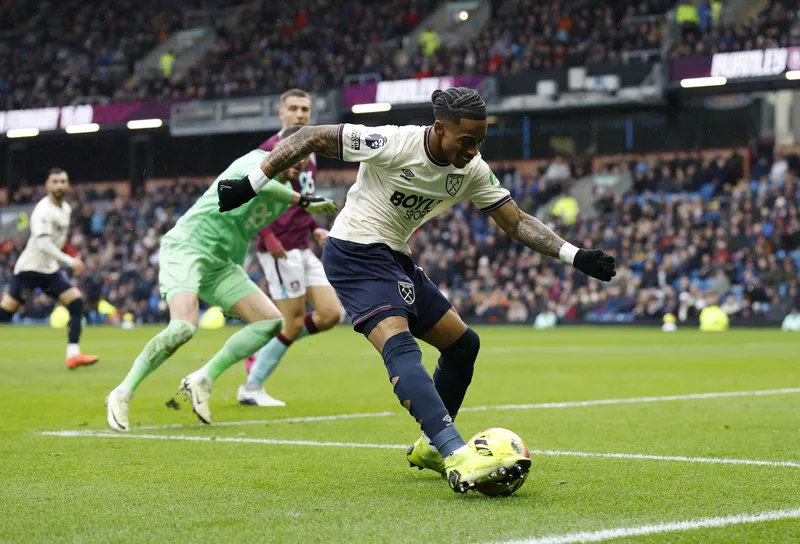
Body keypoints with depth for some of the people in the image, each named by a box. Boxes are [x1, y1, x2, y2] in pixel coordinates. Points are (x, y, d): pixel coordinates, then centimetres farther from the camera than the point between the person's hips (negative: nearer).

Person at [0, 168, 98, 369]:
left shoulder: (66, 209, 8)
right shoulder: (44, 210, -19)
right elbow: (43, 242, -31)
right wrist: (69, 261, -35)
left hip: (50, 269, 8)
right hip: (30, 268, -8)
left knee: (76, 301, -8)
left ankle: (73, 354, -11)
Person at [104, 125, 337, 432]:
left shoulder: (286, 190, 14)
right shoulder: (257, 160, -11)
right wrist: (302, 200, -33)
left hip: (221, 264, 9)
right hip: (186, 247, -9)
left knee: (272, 322, -2)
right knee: (184, 327, -29)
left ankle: (202, 380, 4)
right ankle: (122, 393, -13)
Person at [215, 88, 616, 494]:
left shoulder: (472, 171, -2)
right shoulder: (393, 144, -21)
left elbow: (516, 222, 2)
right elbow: (311, 138, -15)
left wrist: (574, 255, -10)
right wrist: (251, 185, -15)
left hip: (397, 260, 9)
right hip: (355, 252, -9)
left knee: (462, 343, 9)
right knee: (400, 346, -27)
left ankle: (431, 446, 26)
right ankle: (459, 459, -43)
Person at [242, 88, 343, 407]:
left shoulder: (308, 153, 17)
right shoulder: (272, 149, -10)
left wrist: (315, 228, 12)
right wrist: (269, 237, -23)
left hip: (302, 247, 8)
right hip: (281, 249, -8)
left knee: (330, 314, 3)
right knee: (293, 324, -5)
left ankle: (262, 351, 17)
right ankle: (252, 388, 9)